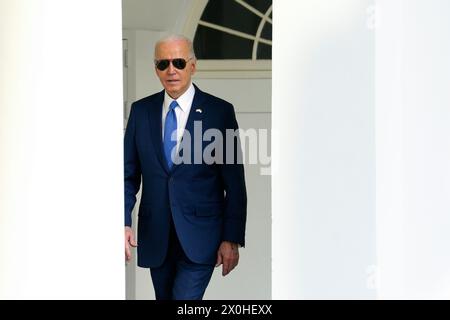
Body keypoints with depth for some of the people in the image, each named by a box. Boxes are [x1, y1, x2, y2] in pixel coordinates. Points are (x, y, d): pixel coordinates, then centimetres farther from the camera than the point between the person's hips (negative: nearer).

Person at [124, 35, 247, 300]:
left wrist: (232, 239, -7)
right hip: (154, 237, 4)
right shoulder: (141, 110, 6)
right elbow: (129, 174, 8)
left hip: (199, 238, -4)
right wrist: (124, 222, -5)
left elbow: (234, 183, -4)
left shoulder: (220, 111, -4)